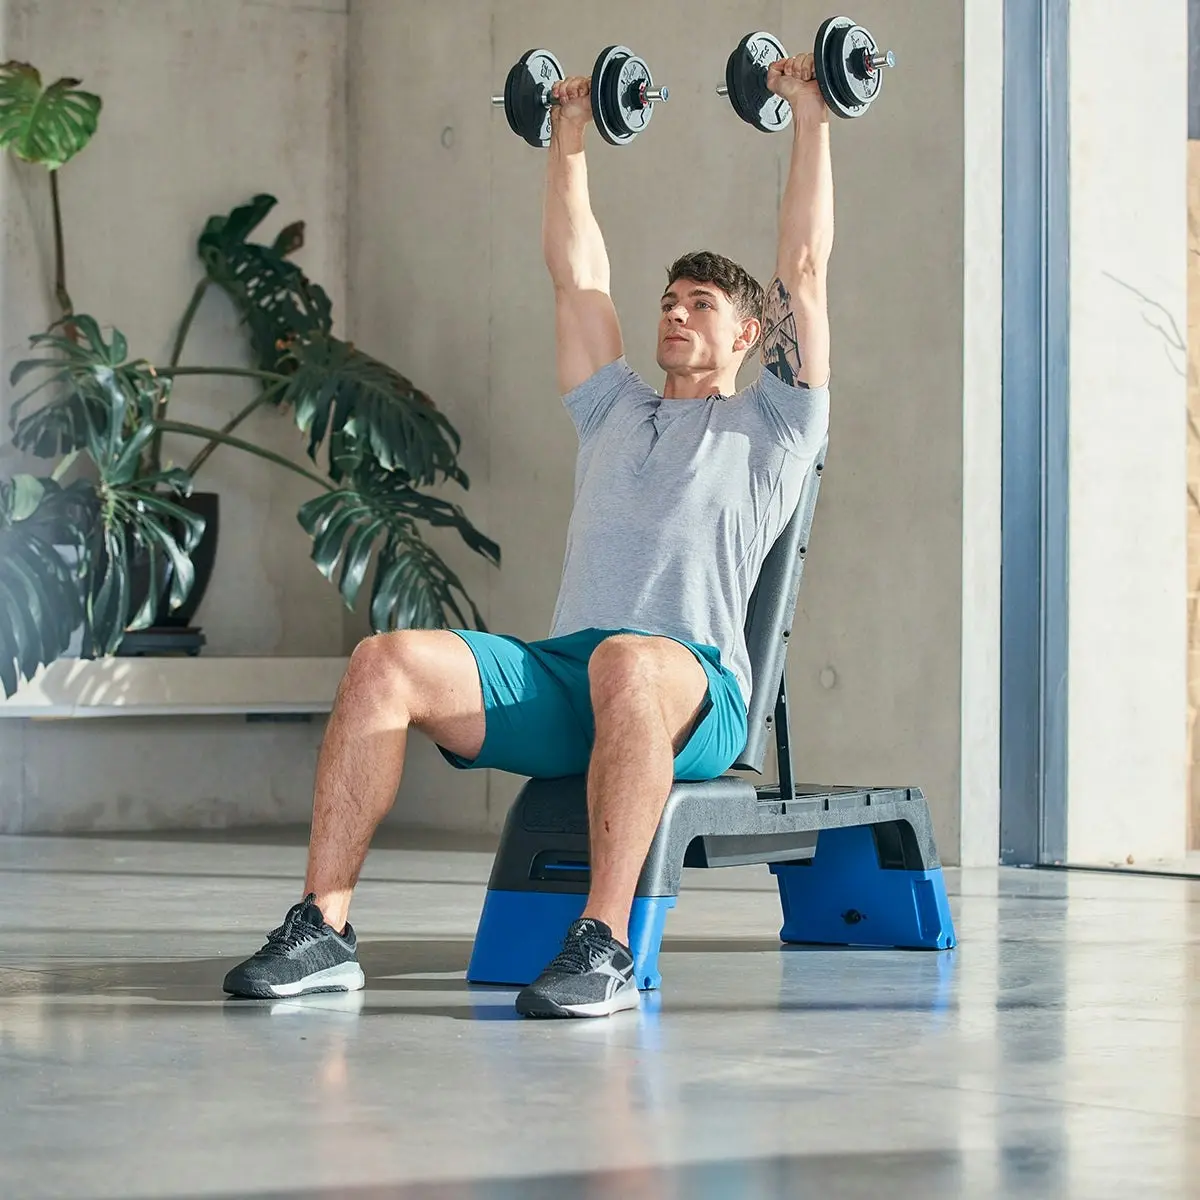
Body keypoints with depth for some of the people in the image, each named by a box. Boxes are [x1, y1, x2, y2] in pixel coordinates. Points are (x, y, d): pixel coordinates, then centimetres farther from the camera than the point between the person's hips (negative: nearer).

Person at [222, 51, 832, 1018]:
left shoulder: (769, 424, 19)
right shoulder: (616, 413, 33)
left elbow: (806, 269, 13)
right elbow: (577, 271, 37)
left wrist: (811, 120, 14)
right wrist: (570, 140, 41)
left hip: (693, 694, -5)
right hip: (558, 680, 5)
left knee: (626, 662, -43)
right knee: (390, 661, -22)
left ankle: (606, 946, -44)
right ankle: (323, 929, -28)